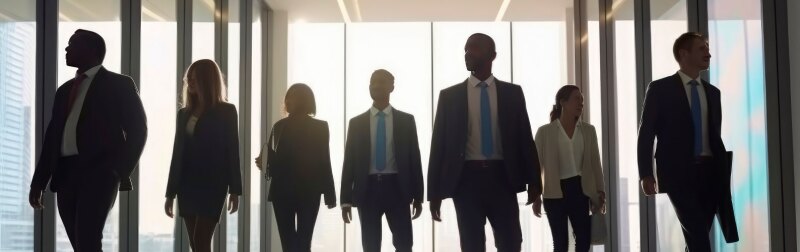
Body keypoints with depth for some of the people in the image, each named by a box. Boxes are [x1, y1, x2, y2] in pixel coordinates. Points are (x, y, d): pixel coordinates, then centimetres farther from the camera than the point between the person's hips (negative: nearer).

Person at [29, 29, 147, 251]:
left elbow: (137, 129, -1)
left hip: (98, 173, -6)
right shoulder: (65, 90, 21)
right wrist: (38, 182, 14)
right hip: (65, 175, 6)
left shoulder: (119, 84, 4)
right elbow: (52, 136, 19)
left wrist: (121, 171, -10)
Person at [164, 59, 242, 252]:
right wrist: (170, 192, 9)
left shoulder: (226, 111, -1)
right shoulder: (184, 113, 12)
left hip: (212, 183, -5)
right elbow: (178, 153, 12)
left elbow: (232, 151, -3)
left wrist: (235, 190, -8)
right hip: (188, 184, 5)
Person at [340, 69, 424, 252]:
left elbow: (414, 158, 6)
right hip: (368, 190, 1)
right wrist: (346, 199, 2)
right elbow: (349, 161, 7)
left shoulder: (406, 120, 8)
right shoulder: (356, 122, 9)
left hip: (397, 189, -1)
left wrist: (418, 196, 2)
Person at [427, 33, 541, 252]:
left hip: (502, 178, 0)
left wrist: (534, 180, 1)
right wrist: (435, 192, 1)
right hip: (467, 178, 0)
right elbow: (440, 143, 5)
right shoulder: (450, 96, 6)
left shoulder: (512, 93, 8)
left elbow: (525, 137, 8)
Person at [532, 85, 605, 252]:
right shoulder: (545, 132, -1)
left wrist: (600, 191, 2)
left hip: (579, 189, 3)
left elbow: (595, 163, 9)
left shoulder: (589, 130, 9)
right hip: (555, 192, -3)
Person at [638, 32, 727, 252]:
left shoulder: (712, 92, 16)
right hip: (678, 172, -5)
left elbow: (716, 135, 19)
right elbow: (646, 133, -2)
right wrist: (646, 174, -9)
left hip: (709, 172, 5)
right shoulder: (661, 89, 1)